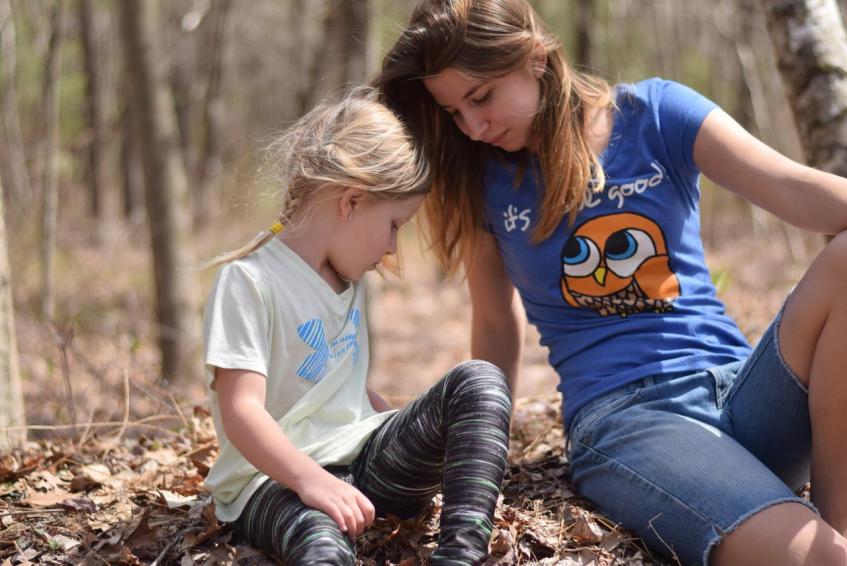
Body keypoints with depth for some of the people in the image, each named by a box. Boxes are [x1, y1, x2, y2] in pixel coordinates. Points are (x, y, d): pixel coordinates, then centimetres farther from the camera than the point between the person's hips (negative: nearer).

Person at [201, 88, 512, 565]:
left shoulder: (350, 280, 16)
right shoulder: (249, 280, -11)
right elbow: (241, 411, -20)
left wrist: (420, 432, 15)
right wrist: (311, 478, -34)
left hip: (367, 457, 8)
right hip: (279, 477, -7)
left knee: (477, 380, -13)